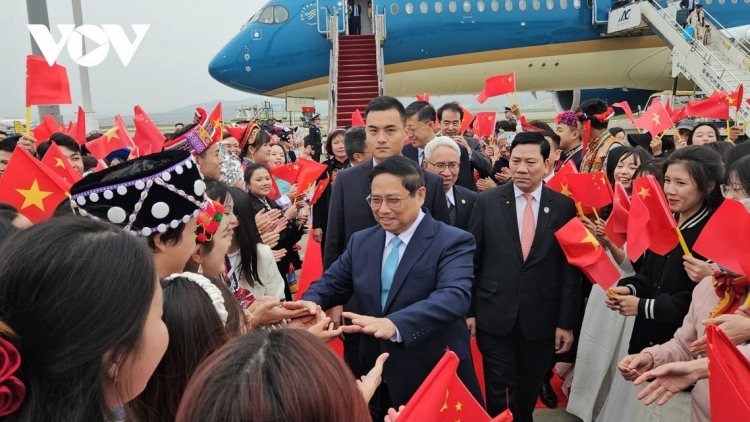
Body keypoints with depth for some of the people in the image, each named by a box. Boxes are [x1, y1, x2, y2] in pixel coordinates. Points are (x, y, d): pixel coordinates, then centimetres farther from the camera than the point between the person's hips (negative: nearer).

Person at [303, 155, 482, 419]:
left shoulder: (453, 242, -13)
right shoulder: (360, 241, 5)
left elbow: (454, 296, -27)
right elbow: (331, 283, 6)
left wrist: (393, 324, -44)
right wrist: (310, 304, -19)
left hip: (435, 381, -4)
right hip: (375, 380, 5)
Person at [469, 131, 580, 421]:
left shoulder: (564, 206, -3)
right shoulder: (487, 201, -4)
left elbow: (570, 267, -2)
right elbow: (472, 259, -1)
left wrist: (566, 321, -2)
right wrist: (468, 309, -1)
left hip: (541, 317, 1)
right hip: (494, 315, -1)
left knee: (528, 390, 19)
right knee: (498, 390, 9)